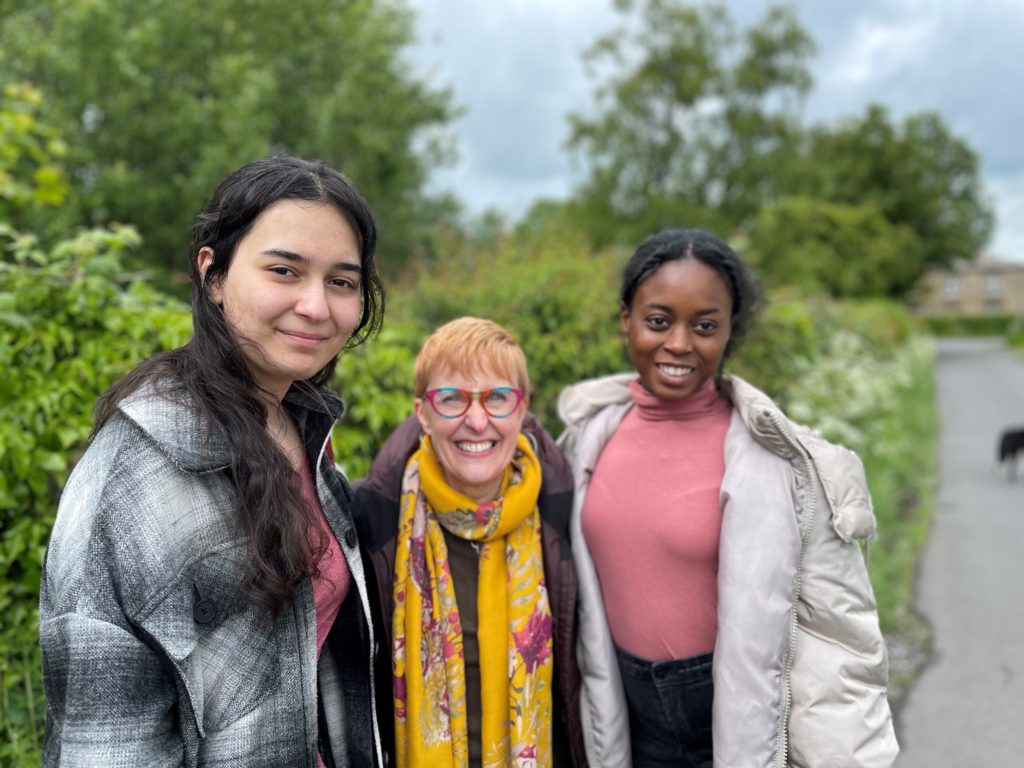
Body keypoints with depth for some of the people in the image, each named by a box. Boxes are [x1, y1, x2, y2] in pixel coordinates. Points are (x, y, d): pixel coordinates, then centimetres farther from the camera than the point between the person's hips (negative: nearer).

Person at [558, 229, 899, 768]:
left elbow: (756, 638, -16)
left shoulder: (758, 457, -20)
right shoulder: (594, 432, -7)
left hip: (739, 708, -4)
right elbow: (589, 596, 0)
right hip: (631, 706, 4)